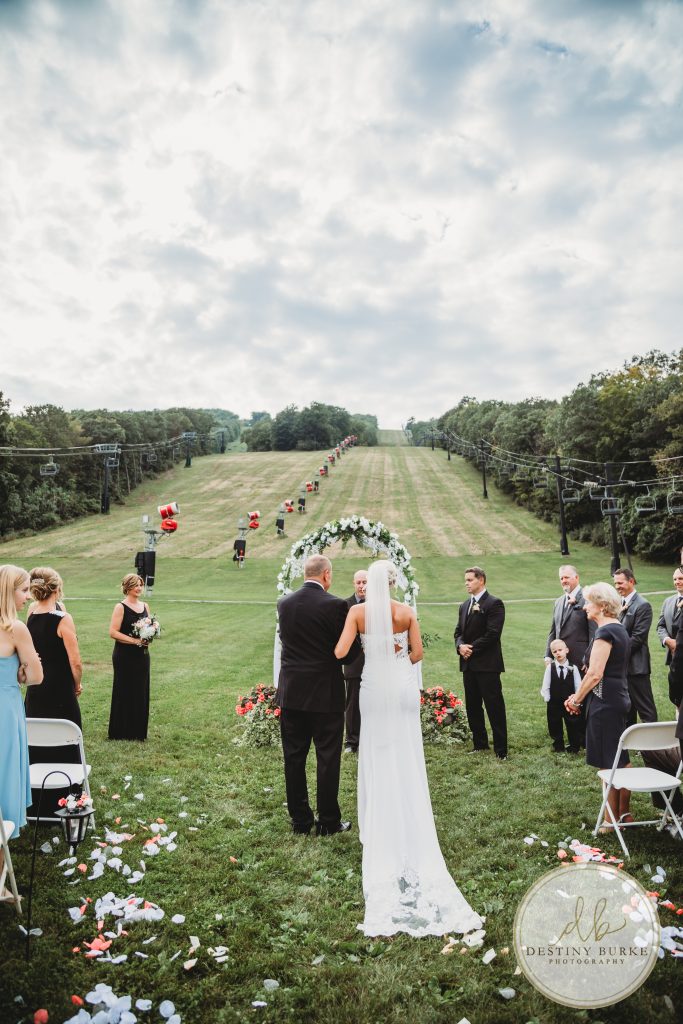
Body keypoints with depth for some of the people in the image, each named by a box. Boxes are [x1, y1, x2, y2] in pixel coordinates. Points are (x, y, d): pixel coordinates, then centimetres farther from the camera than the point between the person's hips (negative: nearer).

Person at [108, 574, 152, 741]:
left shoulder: (144, 606, 10)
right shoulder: (121, 607, -9)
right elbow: (113, 632, -16)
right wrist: (135, 640, -19)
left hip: (142, 655, 6)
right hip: (124, 656, -6)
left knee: (141, 692, 10)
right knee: (124, 693, 1)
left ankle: (138, 731, 21)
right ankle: (121, 732, 12)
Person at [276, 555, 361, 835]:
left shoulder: (284, 603, 0)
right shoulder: (335, 605, -14)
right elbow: (349, 652, -10)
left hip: (290, 693, 4)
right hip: (325, 695, -4)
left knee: (294, 758, 13)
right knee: (327, 759, 8)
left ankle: (300, 820, 22)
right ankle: (328, 822, 17)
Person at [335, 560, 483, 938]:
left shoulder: (357, 612, -7)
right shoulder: (406, 612, -4)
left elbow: (341, 651, -13)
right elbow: (418, 653, -1)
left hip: (374, 687, 0)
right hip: (403, 687, 1)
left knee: (379, 758, 11)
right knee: (408, 761, 9)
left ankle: (382, 831, 17)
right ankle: (411, 829, 16)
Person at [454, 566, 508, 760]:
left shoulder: (494, 604, -8)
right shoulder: (465, 605, 16)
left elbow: (492, 633, -16)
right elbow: (458, 631, 15)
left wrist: (472, 649, -14)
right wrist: (460, 646, -6)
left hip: (487, 664, -8)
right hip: (468, 664, 8)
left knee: (494, 707, -3)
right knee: (472, 707, 13)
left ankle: (501, 750, 3)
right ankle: (480, 744, 25)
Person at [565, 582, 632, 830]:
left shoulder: (605, 632, -17)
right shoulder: (619, 629, 13)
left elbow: (595, 674, -21)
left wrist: (576, 700, -8)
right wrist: (579, 697, 13)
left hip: (605, 703, -10)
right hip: (619, 699, 10)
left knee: (609, 764, 0)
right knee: (620, 760, 17)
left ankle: (612, 820, 9)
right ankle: (623, 813, 26)